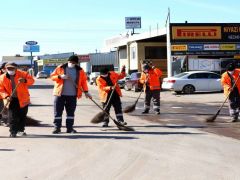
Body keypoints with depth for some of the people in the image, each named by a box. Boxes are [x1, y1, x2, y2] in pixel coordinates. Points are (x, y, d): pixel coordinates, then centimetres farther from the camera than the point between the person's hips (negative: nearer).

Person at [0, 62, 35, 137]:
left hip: (23, 99, 1)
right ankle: (13, 132, -5)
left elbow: (32, 80, -11)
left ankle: (21, 130, 29)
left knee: (22, 116, 12)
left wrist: (25, 80, -32)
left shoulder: (22, 74, -7)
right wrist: (6, 96, -20)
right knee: (12, 117, -10)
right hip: (11, 100, -1)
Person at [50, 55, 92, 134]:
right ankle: (57, 127, 7)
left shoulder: (80, 71, 6)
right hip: (60, 94, -1)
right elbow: (52, 76, 2)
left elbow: (83, 81, 7)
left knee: (71, 112, 6)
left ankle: (70, 128, 13)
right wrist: (60, 76, -17)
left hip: (72, 95, 1)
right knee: (58, 111, 0)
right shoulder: (60, 68, 1)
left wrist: (86, 92, -1)